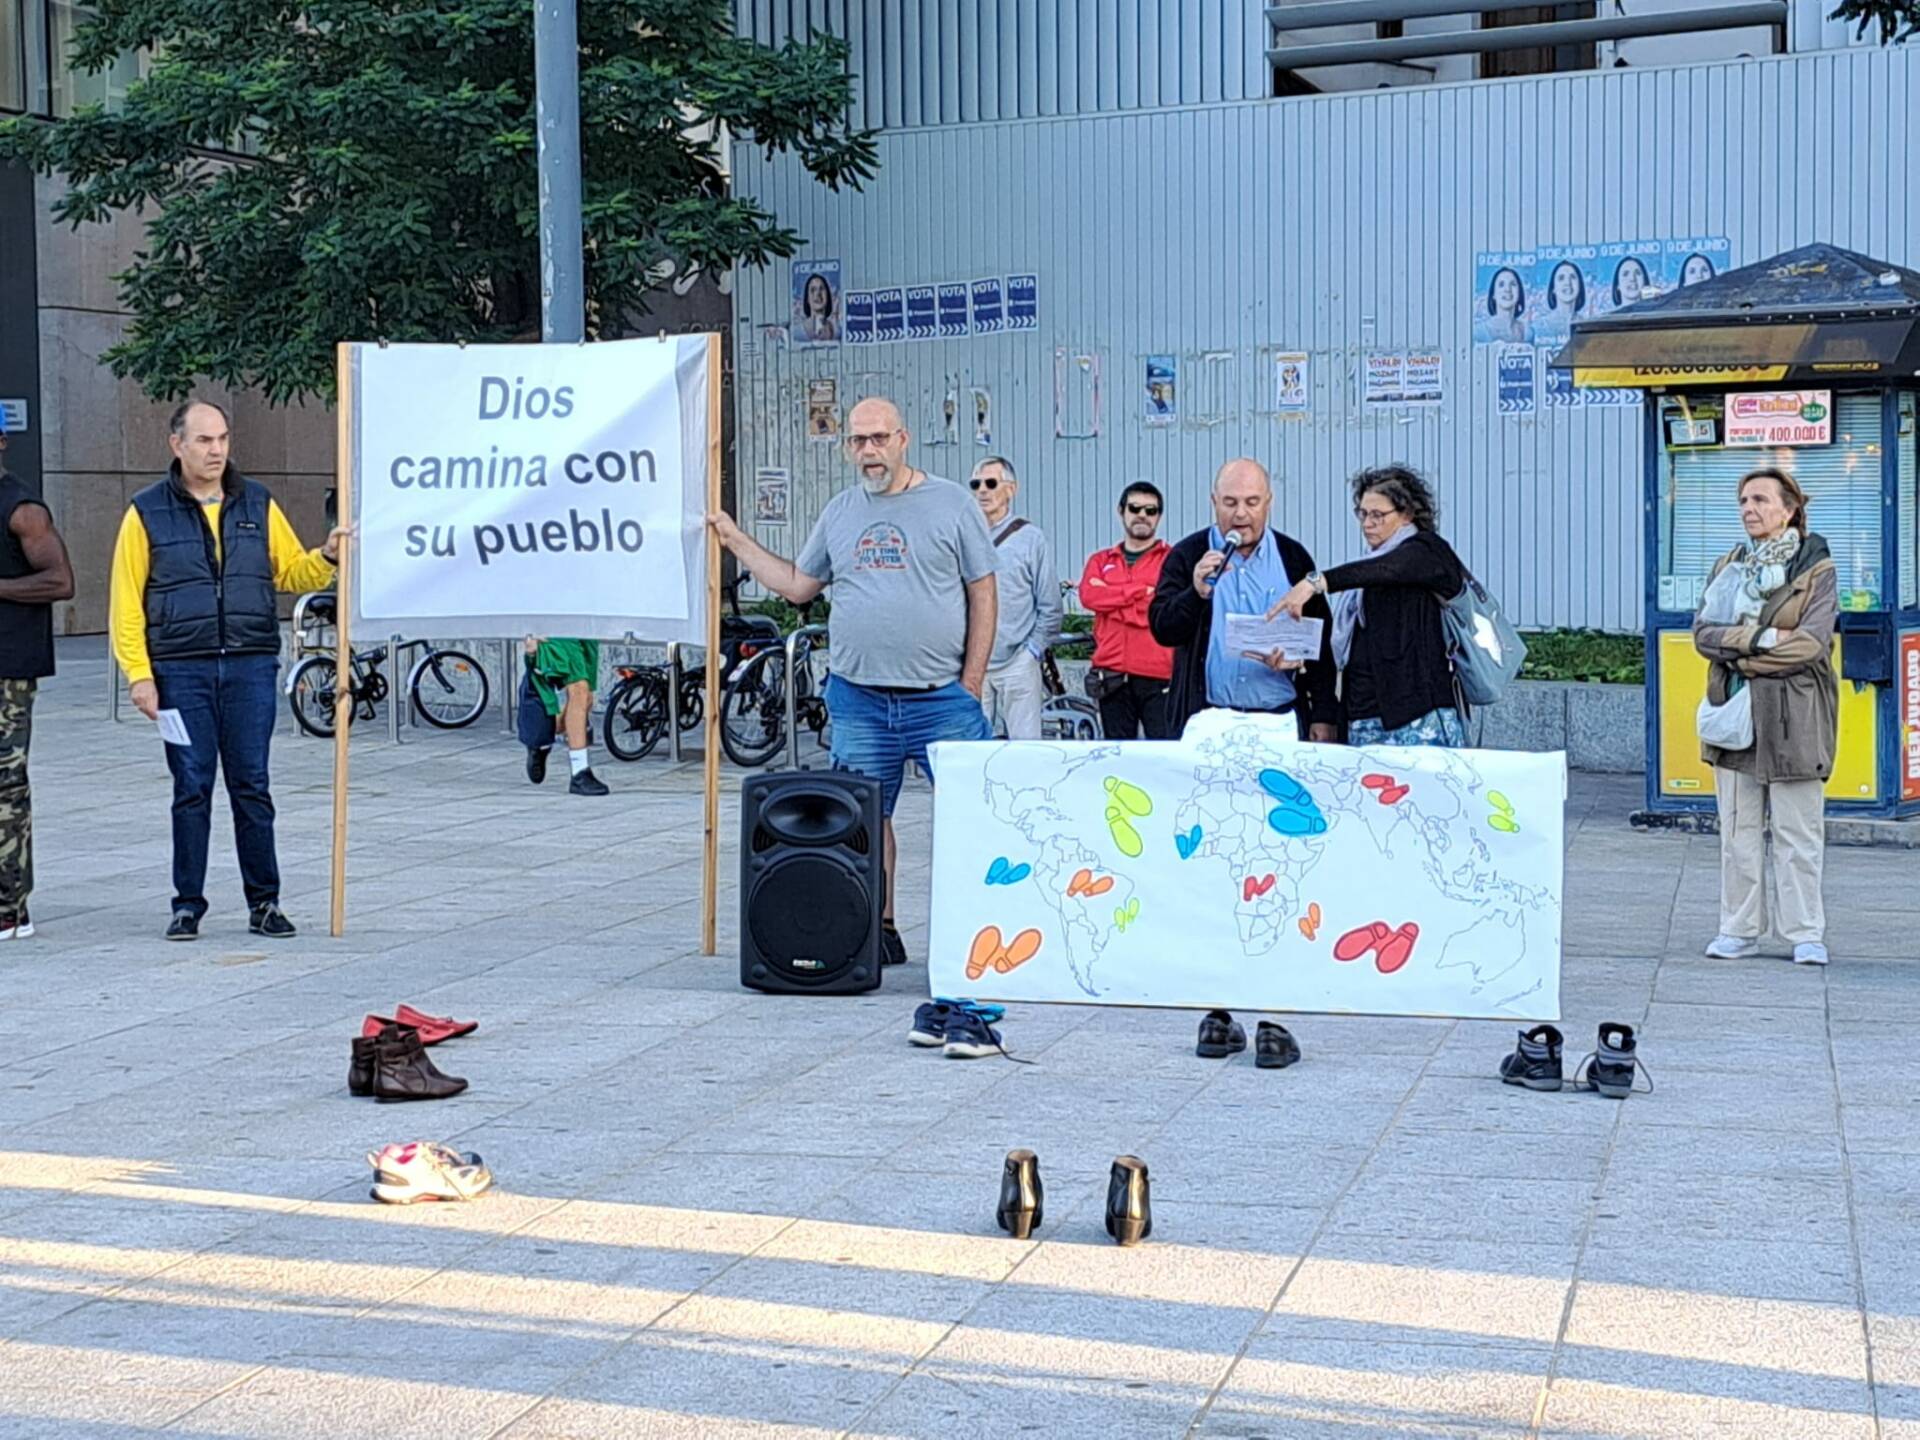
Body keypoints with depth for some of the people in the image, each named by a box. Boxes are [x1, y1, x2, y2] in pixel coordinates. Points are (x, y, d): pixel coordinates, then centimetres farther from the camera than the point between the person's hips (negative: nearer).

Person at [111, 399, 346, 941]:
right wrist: (138, 673, -6)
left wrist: (327, 557, -7)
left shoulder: (258, 504, 10)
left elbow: (292, 572, 14)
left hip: (251, 667, 2)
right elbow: (126, 601, 1)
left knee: (252, 786, 4)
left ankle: (265, 902, 11)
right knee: (191, 789, 3)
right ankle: (188, 905, 12)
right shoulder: (148, 512, 2)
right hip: (181, 671, -1)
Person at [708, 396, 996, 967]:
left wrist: (971, 684, -5)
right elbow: (797, 585, 20)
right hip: (859, 699, 4)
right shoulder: (839, 512, 13)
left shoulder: (951, 504, 0)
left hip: (941, 699, -4)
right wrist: (736, 540, 14)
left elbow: (982, 597, 0)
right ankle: (880, 932, 16)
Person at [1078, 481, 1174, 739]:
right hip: (1112, 677, 4)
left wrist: (1111, 598, -3)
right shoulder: (1101, 561, 18)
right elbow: (1089, 595, -3)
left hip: (1158, 678, -3)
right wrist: (1142, 590, -6)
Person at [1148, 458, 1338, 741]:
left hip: (1279, 719, 1)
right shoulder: (1187, 556, 6)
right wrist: (1196, 593, -21)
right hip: (1205, 720, -1)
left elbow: (1319, 642, 11)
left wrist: (1324, 715, 6)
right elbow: (1162, 629, -2)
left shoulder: (1293, 558, 10)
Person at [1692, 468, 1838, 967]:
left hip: (1793, 717, -4)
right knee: (1739, 828, 6)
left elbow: (1811, 643, -12)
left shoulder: (1816, 569, 0)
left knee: (1796, 831, -1)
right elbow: (1703, 632, 1)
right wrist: (1763, 638, -14)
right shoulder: (1729, 566, 14)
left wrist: (1740, 655, -10)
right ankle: (1740, 930, 12)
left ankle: (1805, 933, 5)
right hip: (1734, 717, 4)